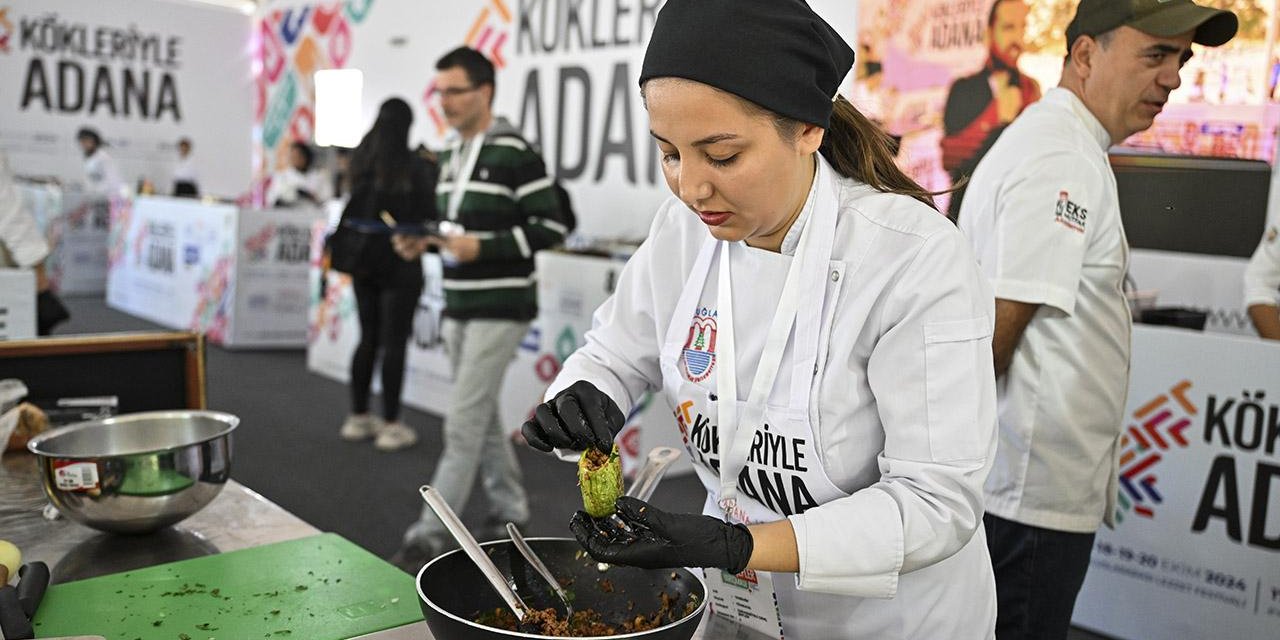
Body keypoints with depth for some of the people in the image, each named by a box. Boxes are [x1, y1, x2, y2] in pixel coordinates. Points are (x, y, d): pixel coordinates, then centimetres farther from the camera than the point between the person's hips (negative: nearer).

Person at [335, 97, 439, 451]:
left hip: (363, 259, 5)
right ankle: (391, 425, 4)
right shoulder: (416, 166, -13)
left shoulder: (361, 160, 3)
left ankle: (358, 417, 22)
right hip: (400, 262, -5)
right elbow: (429, 214, -7)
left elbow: (350, 212, 12)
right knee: (395, 342, 0)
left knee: (368, 338, 15)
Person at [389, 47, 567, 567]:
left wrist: (481, 248, -21)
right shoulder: (450, 156, 13)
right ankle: (510, 510, 30)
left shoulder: (515, 154, -12)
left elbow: (551, 227, -14)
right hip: (459, 307, 9)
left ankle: (430, 534, 0)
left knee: (463, 423, -7)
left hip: (500, 309, -9)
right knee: (482, 415, 15)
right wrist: (426, 242, 2)